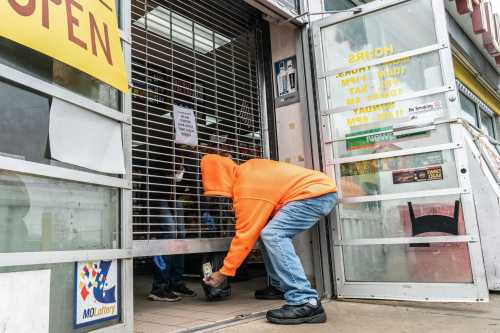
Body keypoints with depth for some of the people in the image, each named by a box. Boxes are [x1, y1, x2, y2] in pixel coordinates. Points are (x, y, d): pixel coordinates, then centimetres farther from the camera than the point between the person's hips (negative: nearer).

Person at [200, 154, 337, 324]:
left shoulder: (248, 190, -20)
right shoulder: (245, 171, 6)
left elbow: (244, 237, -17)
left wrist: (224, 272, -8)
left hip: (318, 194, -10)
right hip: (318, 190, 10)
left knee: (272, 235, -23)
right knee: (267, 232, 13)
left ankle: (306, 302, -26)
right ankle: (281, 287, 22)